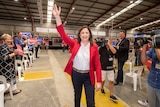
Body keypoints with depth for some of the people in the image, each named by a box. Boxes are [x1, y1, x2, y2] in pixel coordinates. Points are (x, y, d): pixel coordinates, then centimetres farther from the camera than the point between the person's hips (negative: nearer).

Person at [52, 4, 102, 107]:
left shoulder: (94, 47, -8)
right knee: (77, 96, 25)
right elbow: (63, 34, -15)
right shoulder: (75, 44, -6)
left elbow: (97, 64, -8)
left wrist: (99, 81, -10)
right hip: (76, 74, 1)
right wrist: (57, 17, -23)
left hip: (88, 76, -1)